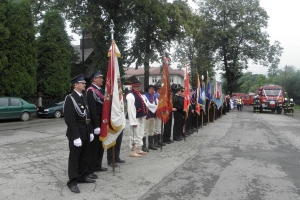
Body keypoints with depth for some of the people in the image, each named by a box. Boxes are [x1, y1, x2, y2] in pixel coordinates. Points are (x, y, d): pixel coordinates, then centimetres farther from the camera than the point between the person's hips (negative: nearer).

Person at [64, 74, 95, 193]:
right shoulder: (70, 98, -13)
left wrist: (90, 132, 12)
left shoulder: (84, 97, 12)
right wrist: (76, 136, -21)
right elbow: (70, 120, -18)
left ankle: (82, 176, 31)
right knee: (74, 157, 3)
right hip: (76, 133, -8)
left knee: (85, 156, 16)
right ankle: (72, 181, 14)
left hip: (86, 132, 8)